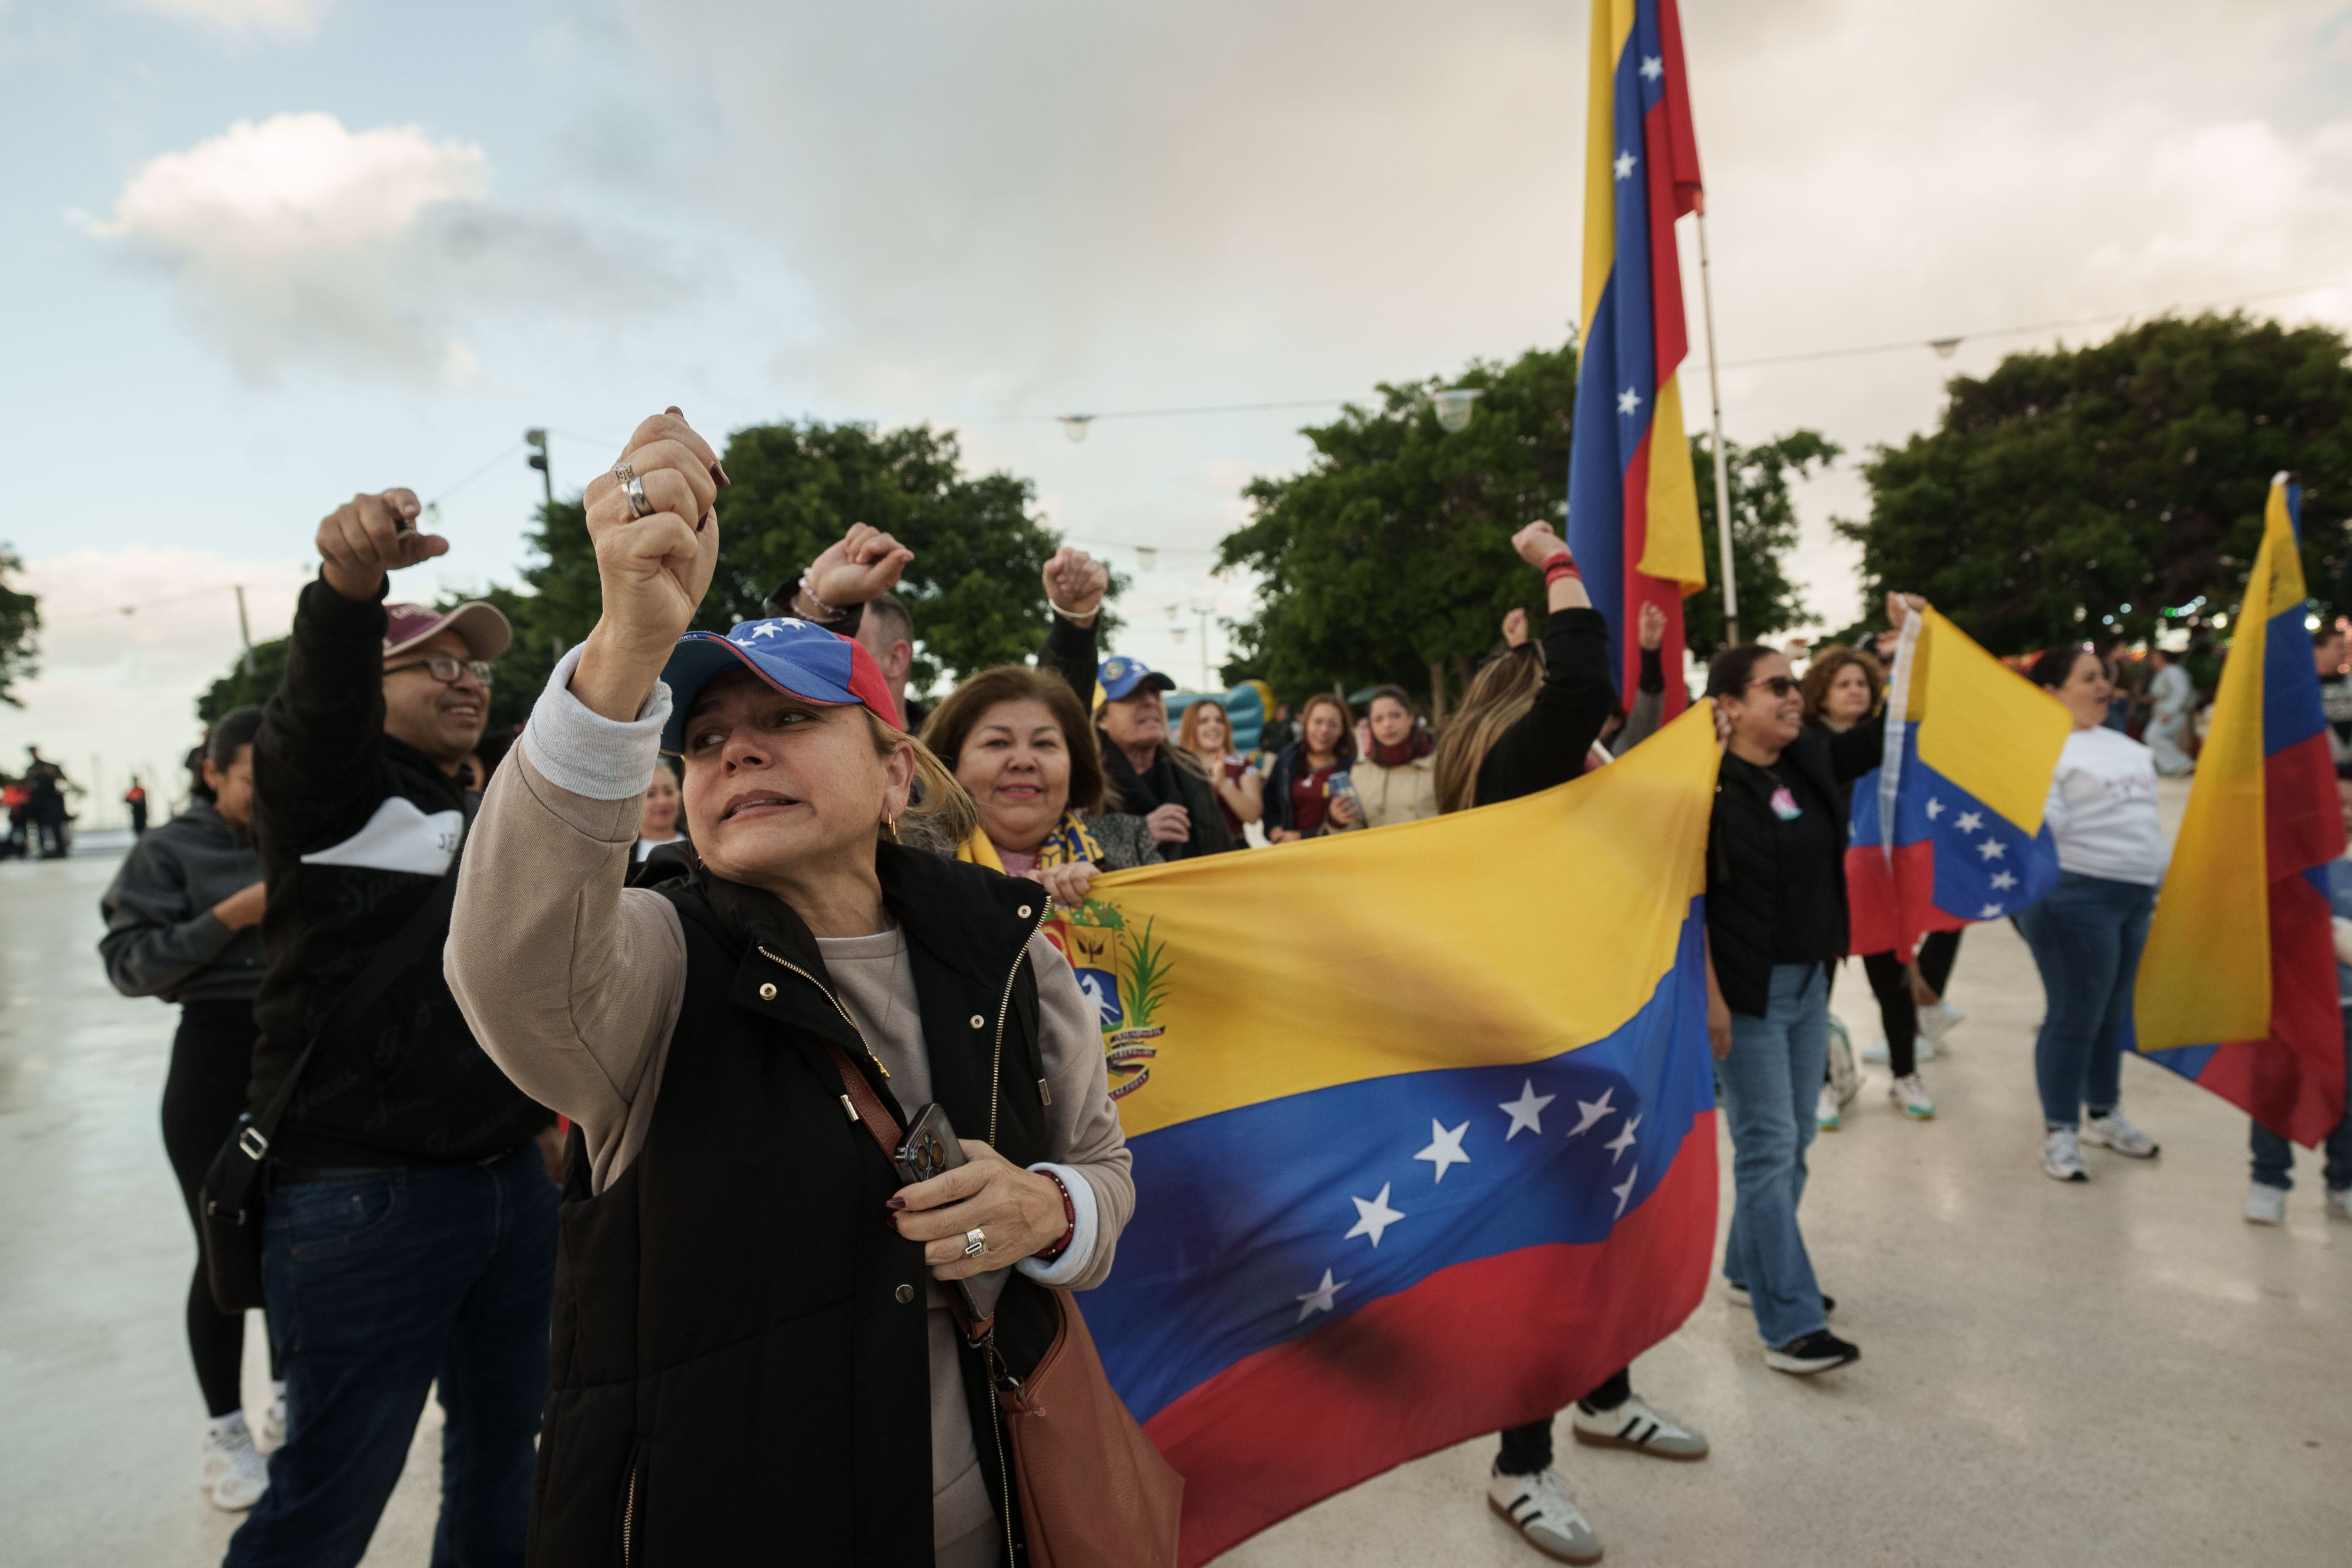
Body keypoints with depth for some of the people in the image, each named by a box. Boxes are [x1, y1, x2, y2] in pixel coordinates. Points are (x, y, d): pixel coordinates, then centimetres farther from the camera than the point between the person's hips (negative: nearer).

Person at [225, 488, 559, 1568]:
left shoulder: (488, 823, 17)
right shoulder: (331, 790, -5)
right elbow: (315, 709, -29)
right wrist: (351, 583, -47)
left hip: (512, 1184, 7)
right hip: (362, 1196, -7)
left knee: (503, 1450, 18)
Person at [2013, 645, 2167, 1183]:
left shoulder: (2119, 745, 16)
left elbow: (2141, 817, 23)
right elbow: (2042, 824, -20)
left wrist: (2158, 882, 22)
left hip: (2134, 896, 9)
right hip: (2076, 896, -8)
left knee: (2114, 1014, 16)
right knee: (2075, 1019, -3)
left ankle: (2104, 1114, 32)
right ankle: (2060, 1131, 10)